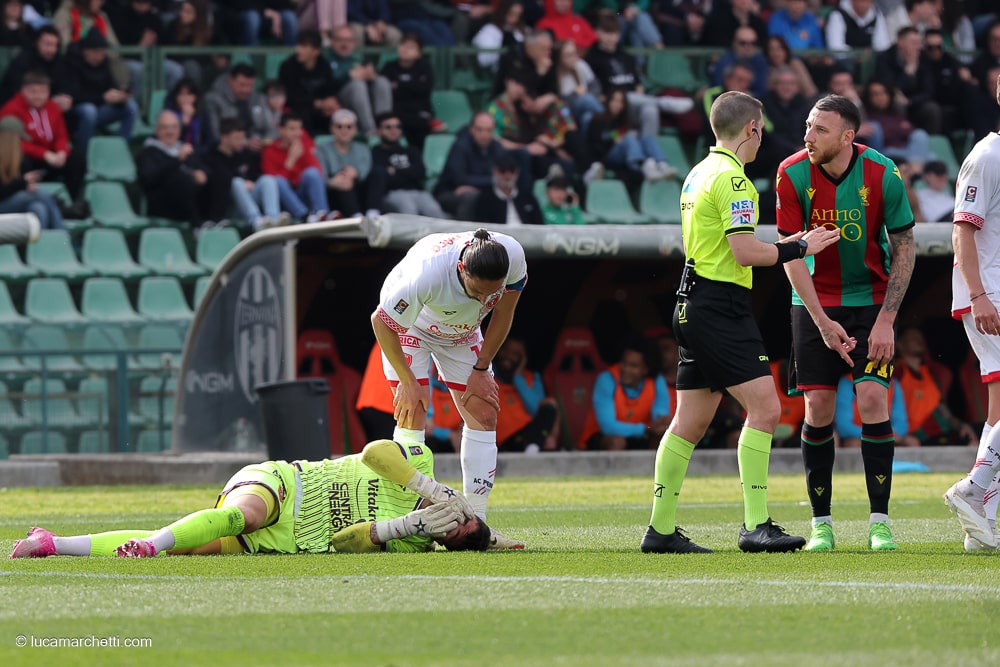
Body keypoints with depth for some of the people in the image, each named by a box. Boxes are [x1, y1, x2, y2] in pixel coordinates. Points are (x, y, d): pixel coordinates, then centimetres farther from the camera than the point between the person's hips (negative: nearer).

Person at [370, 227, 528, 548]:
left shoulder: (513, 257, -32)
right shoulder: (426, 273, -44)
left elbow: (502, 314, -11)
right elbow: (381, 321, -26)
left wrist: (480, 370, -7)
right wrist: (407, 381, -19)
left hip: (461, 331, 5)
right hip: (409, 326, -5)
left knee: (484, 414, -3)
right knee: (413, 412, -19)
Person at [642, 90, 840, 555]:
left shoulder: (699, 173, 17)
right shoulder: (731, 178, -13)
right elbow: (745, 253, -19)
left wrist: (783, 245, 23)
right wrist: (798, 248, -7)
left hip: (694, 307, 10)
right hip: (722, 306, -10)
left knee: (691, 421, 11)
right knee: (764, 407, -12)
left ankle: (661, 529, 13)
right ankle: (755, 525, -16)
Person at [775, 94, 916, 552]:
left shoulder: (882, 174, -16)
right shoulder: (793, 174, -13)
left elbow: (904, 248, -7)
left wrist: (886, 320, -12)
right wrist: (822, 322, -16)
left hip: (871, 299, -1)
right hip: (815, 303, 1)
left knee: (873, 398, -13)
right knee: (818, 407, -3)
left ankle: (879, 522, -6)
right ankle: (821, 523, 7)